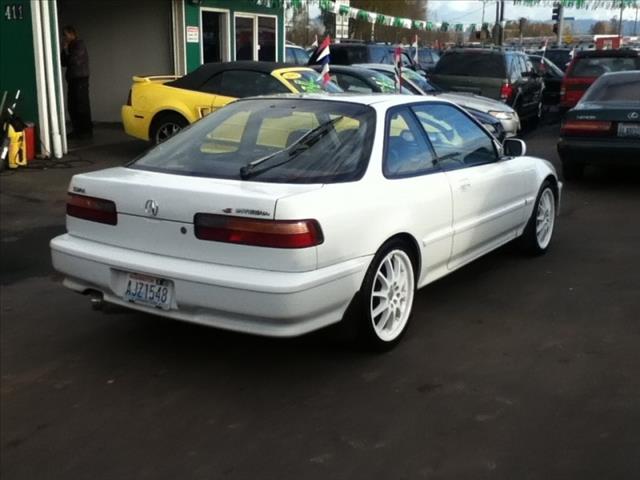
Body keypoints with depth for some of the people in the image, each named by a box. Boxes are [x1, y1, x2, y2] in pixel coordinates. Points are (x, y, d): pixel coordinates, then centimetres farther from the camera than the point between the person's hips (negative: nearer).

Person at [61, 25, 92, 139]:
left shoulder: (79, 45, -8)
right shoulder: (70, 46, 17)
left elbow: (74, 61, -16)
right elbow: (64, 63, 13)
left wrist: (66, 50, 1)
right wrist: (64, 51, -1)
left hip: (80, 79, -8)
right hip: (72, 80, 8)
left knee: (82, 106, -7)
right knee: (72, 106, 7)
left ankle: (87, 131, -3)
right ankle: (77, 130, 13)